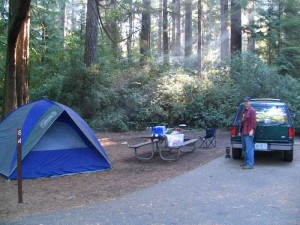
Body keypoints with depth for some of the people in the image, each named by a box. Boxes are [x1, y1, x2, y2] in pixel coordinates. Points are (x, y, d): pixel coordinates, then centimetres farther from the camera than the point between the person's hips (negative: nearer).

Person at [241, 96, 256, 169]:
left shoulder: (252, 110, -9)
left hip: (249, 133, -10)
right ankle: (247, 162, 23)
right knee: (244, 148, 14)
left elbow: (253, 121, -17)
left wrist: (252, 130, -24)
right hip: (244, 132, 10)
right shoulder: (245, 110, 20)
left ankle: (250, 164, -7)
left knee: (249, 149, -9)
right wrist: (241, 131, 22)